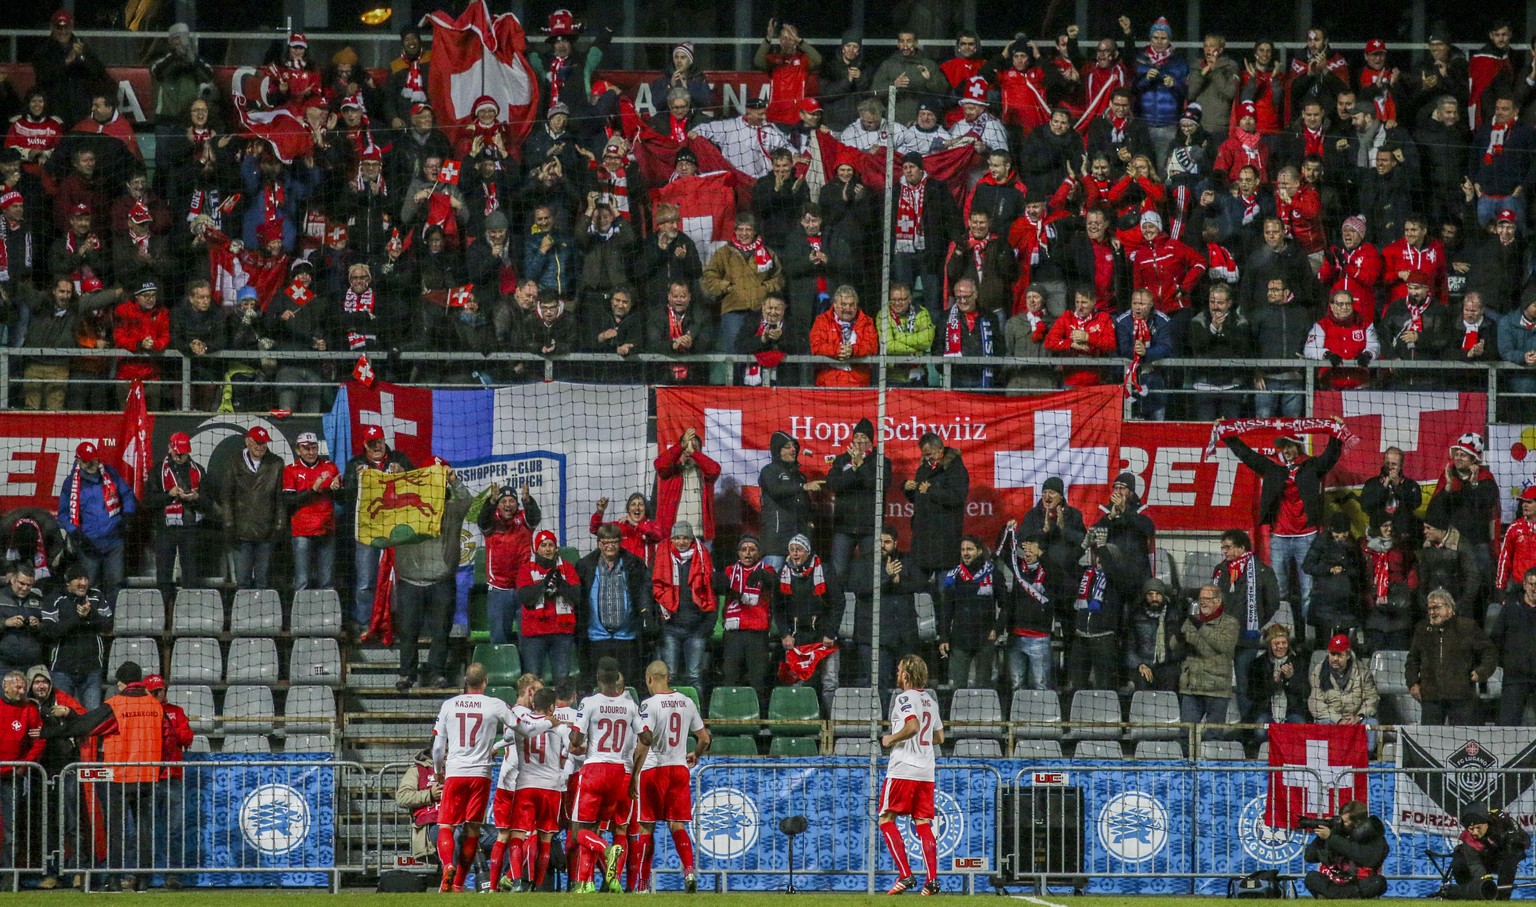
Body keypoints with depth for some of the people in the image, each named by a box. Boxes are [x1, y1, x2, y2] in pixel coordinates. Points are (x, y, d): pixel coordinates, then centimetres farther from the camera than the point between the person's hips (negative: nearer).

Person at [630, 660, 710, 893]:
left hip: (653, 769, -4)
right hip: (679, 768, 4)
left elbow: (644, 742, -19)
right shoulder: (687, 703, 6)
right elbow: (704, 739, 12)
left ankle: (642, 883, 8)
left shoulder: (650, 704, -11)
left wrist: (634, 776, -16)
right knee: (677, 825, 7)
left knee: (646, 828, 5)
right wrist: (695, 755, 32)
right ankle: (689, 870, -15)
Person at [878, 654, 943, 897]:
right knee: (923, 823, 7)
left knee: (886, 819, 0)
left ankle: (905, 875, -10)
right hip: (926, 770, 8)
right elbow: (939, 737, 22)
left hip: (903, 769, -8)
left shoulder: (905, 698, -8)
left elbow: (913, 726, -24)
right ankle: (932, 879, -5)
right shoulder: (930, 700, 17)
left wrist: (891, 739, -10)